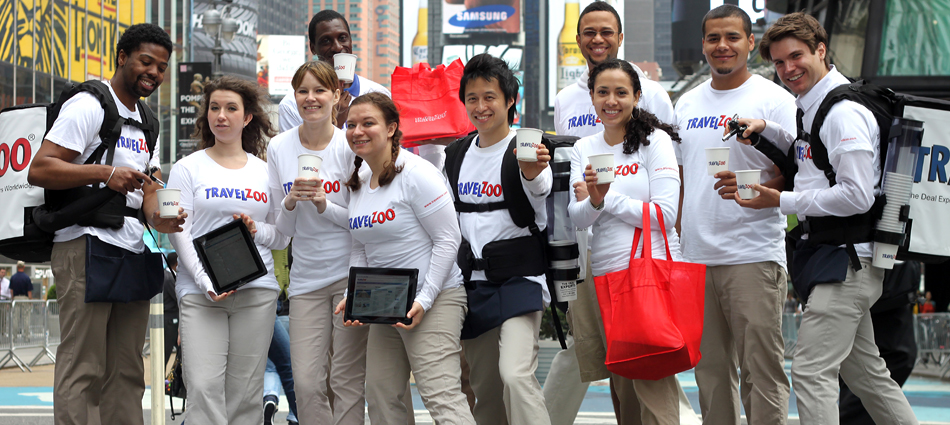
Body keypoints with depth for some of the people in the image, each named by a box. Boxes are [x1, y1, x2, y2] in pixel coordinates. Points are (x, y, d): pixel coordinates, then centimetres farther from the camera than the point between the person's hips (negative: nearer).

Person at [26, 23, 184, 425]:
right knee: (82, 369, -10)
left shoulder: (146, 124, 22)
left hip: (133, 252, 9)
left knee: (126, 372, 9)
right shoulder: (88, 106, -5)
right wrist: (105, 173, -22)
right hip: (87, 245, -9)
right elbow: (39, 170, -13)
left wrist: (159, 218, -5)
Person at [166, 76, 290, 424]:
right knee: (204, 387, -13)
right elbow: (179, 234, -1)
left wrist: (257, 231, -6)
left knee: (246, 392, 1)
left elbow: (283, 238, 16)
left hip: (256, 291, 2)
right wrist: (206, 283, -13)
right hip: (200, 292, -2)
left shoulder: (265, 172, 15)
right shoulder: (188, 168, 7)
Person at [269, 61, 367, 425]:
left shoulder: (350, 146, -5)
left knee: (348, 380, -2)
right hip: (306, 277, 3)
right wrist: (289, 203, -14)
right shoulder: (279, 148, 4)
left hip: (351, 272, -3)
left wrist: (325, 205, -18)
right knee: (306, 382, -2)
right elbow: (281, 230, 8)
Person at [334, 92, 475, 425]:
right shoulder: (357, 182, 12)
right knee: (380, 397, 8)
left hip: (434, 300, -8)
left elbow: (448, 239, -14)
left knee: (441, 396, -16)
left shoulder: (415, 173, -12)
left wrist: (424, 300, -18)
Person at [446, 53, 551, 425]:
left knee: (515, 375, -24)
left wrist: (532, 173, -54)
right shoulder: (457, 152, 10)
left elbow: (539, 189, -31)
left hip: (518, 279, -6)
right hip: (472, 282, 6)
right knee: (484, 390, 9)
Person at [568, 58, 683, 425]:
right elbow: (576, 219, 4)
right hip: (604, 271, 5)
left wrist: (608, 197, -9)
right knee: (620, 378, 8)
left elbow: (665, 214, -8)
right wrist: (594, 201, -16)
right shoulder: (583, 150, 13)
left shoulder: (655, 140, -1)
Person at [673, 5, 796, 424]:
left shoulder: (774, 99, -3)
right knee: (710, 369, 11)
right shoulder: (688, 103, 15)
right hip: (695, 257, 6)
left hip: (753, 256, -6)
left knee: (761, 367, -6)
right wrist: (678, 238, 16)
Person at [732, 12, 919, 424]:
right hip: (835, 256, 11)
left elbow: (858, 196, -23)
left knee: (811, 371, -12)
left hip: (845, 259, -11)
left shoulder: (843, 112, -17)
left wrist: (781, 201, -18)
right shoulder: (812, 108, 14)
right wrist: (767, 130, 15)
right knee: (866, 373, 17)